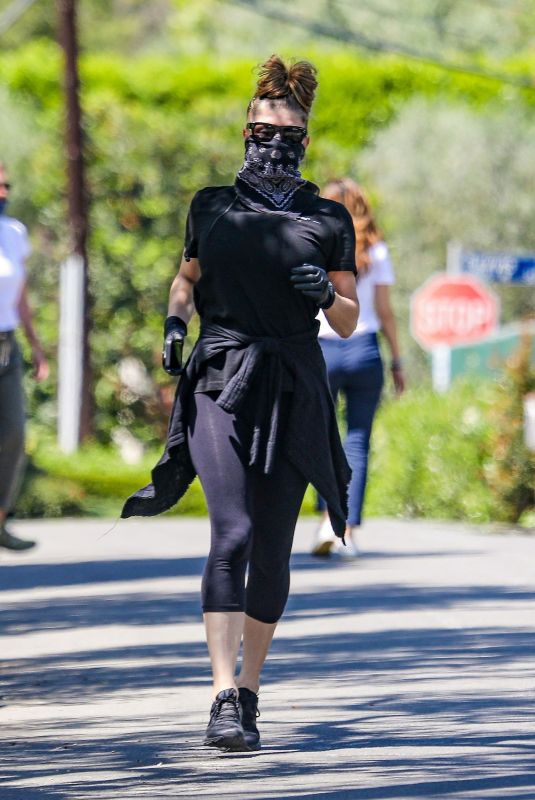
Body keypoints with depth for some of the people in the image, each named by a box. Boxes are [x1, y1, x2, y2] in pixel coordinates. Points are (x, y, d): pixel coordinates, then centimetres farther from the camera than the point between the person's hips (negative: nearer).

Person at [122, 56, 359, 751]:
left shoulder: (328, 222, 8)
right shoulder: (211, 208, 11)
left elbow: (349, 323, 10)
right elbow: (187, 277, 25)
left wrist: (326, 294, -11)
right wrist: (175, 323, 5)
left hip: (293, 394, 1)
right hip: (222, 385, -1)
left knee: (272, 550, 3)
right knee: (233, 535, -17)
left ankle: (249, 688, 21)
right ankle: (225, 702, -24)